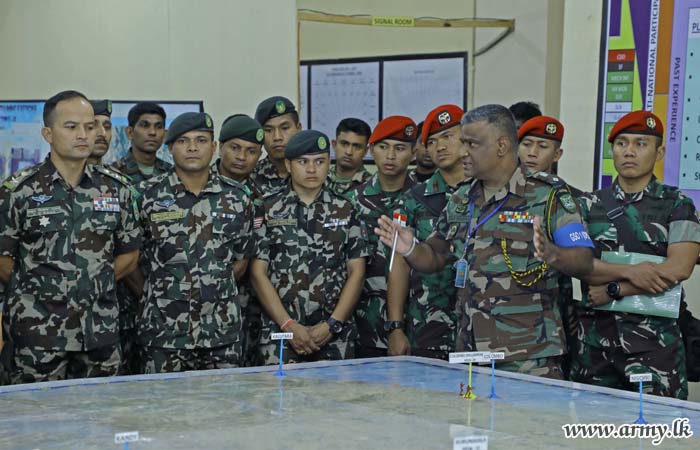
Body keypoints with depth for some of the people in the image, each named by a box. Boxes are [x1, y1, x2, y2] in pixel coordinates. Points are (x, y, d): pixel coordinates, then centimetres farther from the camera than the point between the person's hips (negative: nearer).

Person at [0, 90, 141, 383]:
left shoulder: (116, 188, 7)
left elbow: (129, 256, 13)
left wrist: (93, 283, 5)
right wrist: (40, 288, 4)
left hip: (101, 333, 3)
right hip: (38, 336, -3)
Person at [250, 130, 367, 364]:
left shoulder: (345, 210, 8)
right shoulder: (268, 210, 4)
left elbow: (356, 271, 6)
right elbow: (258, 273, 0)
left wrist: (332, 325, -5)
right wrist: (289, 326, -8)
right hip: (280, 334, -1)